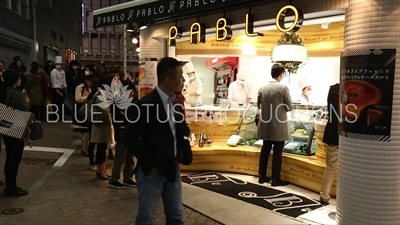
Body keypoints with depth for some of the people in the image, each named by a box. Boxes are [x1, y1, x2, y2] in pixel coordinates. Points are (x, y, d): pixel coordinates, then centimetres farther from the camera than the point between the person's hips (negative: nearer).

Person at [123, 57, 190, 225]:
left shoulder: (176, 103, 5)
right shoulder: (145, 105, -18)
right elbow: (130, 139, -18)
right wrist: (150, 164, -15)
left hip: (172, 168, 7)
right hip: (152, 171, -6)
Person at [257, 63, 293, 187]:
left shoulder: (262, 88, 1)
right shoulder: (283, 88, -13)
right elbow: (289, 107, -9)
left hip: (265, 124, 5)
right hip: (278, 125, -5)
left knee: (265, 149, 14)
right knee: (277, 151, 3)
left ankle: (262, 176, 21)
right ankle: (276, 179, 9)